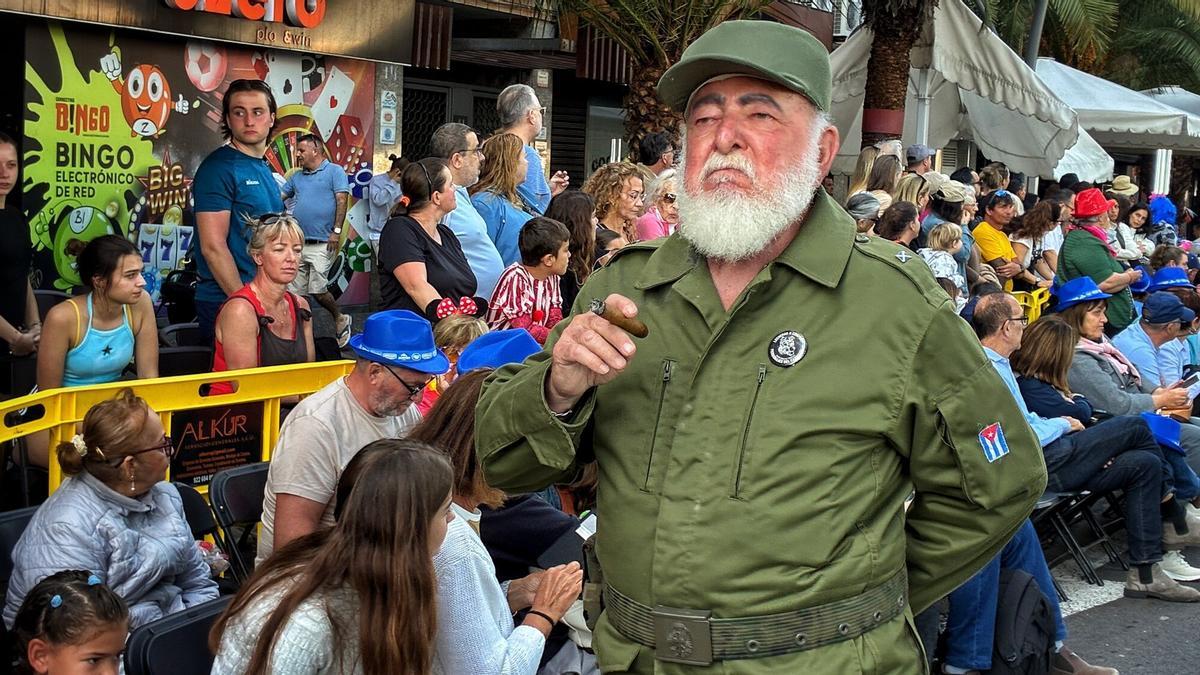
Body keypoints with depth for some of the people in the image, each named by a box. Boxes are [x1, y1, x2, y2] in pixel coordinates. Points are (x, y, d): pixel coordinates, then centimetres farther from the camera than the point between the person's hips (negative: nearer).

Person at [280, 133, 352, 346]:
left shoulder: (335, 171, 1)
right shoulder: (296, 177, 19)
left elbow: (342, 201, -7)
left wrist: (336, 231, -14)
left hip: (321, 244, -6)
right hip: (297, 244, 7)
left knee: (317, 290, -10)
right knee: (295, 293, 4)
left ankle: (340, 319, 13)